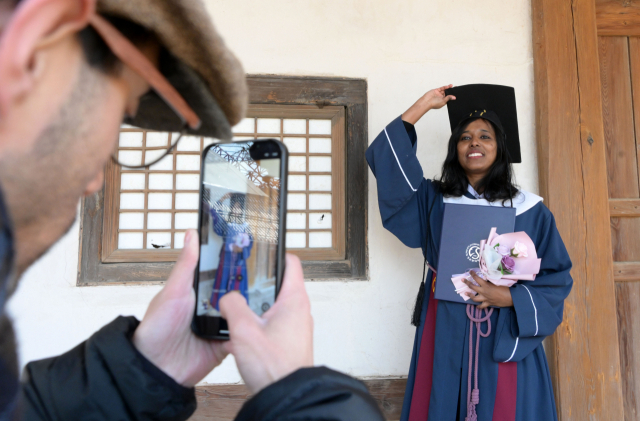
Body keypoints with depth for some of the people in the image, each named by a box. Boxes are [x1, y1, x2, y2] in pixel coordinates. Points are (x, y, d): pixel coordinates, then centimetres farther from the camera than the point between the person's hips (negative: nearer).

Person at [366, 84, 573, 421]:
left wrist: (510, 297, -14)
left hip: (506, 338, 0)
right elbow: (387, 158, -1)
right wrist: (423, 106, 1)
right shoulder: (434, 200, 5)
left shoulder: (529, 209, 2)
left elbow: (557, 277, 3)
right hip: (445, 333, 1)